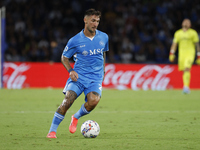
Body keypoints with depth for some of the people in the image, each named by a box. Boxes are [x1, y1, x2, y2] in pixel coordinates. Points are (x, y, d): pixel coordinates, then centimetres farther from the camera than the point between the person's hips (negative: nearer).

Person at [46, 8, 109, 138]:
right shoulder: (75, 41, -4)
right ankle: (52, 131, -7)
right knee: (67, 101, -21)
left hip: (96, 78, 2)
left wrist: (103, 70, 19)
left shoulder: (104, 37, 6)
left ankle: (76, 117, 4)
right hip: (78, 76, -2)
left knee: (94, 100, -27)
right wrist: (71, 70, -8)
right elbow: (64, 57, 8)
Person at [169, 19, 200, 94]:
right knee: (184, 71, 5)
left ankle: (186, 87, -27)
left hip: (190, 53, -4)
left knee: (187, 68, -22)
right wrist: (172, 54, -6)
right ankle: (186, 88, 17)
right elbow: (174, 44, 8)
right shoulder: (178, 33, 11)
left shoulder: (193, 33, 3)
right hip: (181, 53, 4)